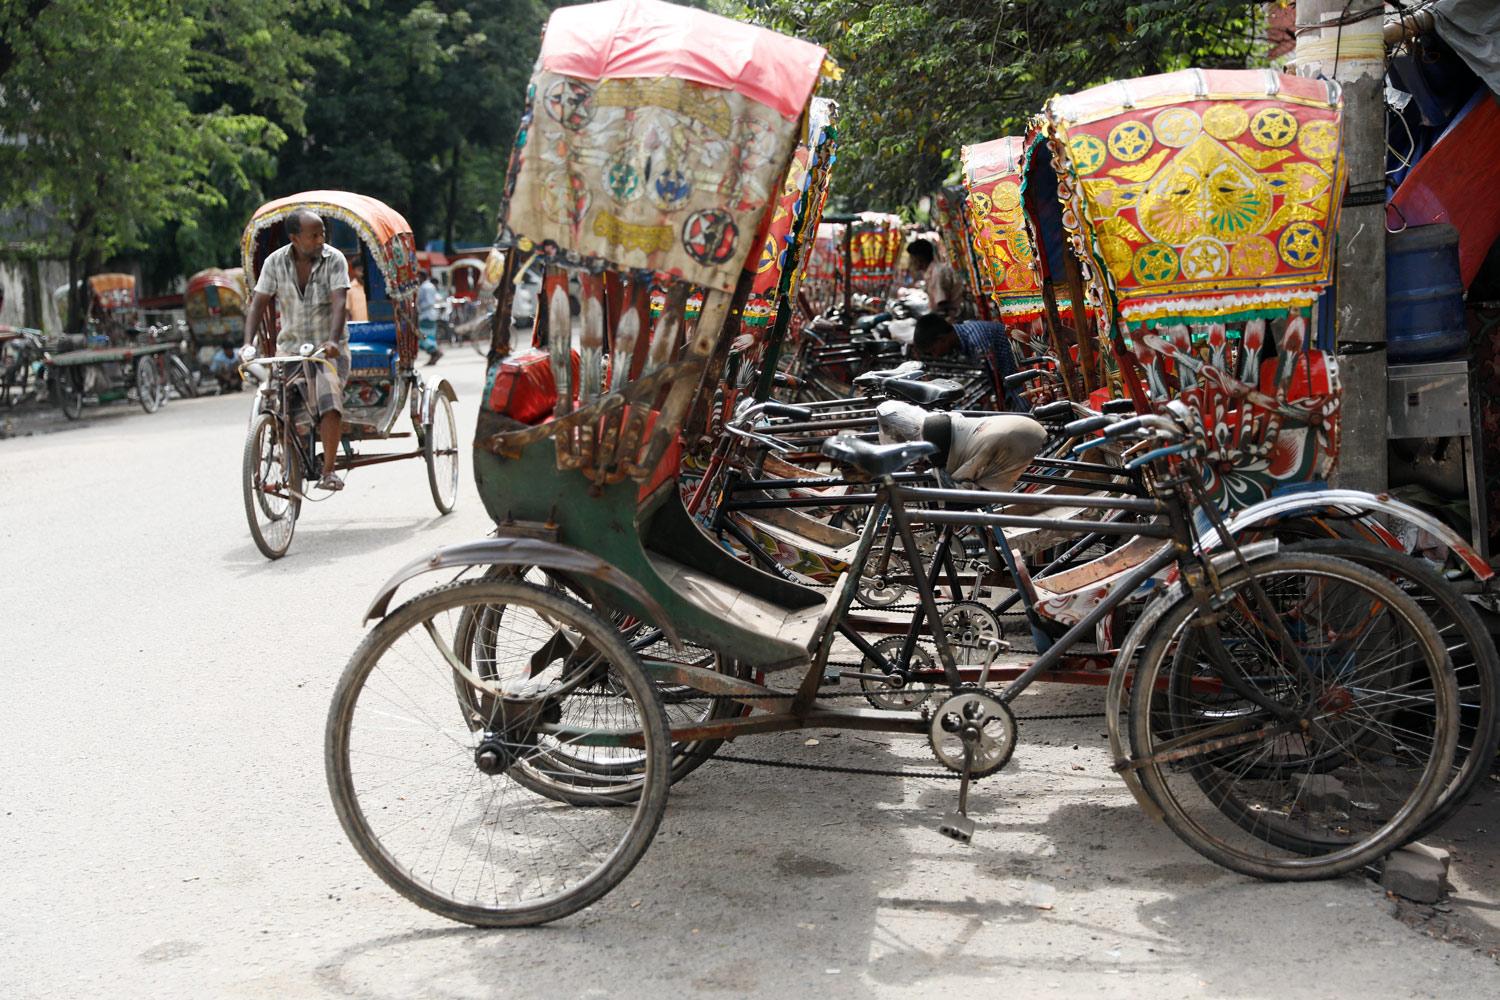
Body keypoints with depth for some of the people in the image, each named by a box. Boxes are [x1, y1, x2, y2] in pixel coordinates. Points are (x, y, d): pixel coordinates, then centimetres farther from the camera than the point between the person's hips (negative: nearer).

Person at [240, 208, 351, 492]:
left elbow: (339, 302, -21)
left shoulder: (334, 259, -9)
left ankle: (329, 471, -18)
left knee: (329, 402, -22)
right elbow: (258, 303, -4)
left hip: (329, 348, -3)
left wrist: (332, 341, -36)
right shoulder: (275, 262, -2)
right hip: (290, 346, 3)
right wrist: (248, 342, -19)